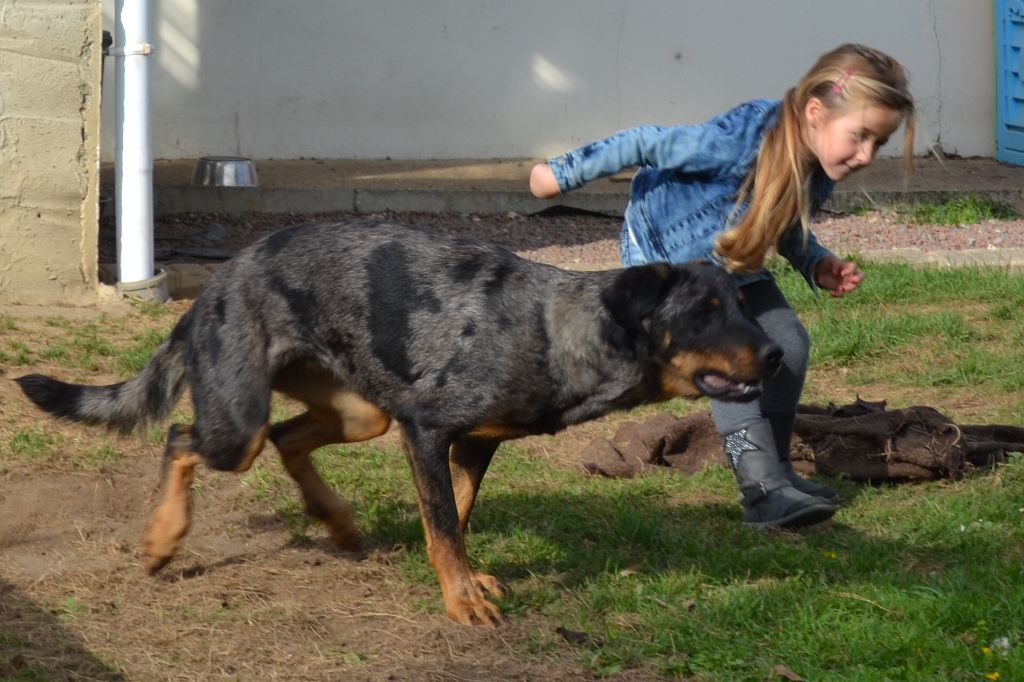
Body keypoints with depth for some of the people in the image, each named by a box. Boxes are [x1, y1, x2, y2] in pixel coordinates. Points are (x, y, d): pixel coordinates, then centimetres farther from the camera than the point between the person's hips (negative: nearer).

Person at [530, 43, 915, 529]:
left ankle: (773, 468, 11)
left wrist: (818, 267, -11)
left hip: (733, 262, 8)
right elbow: (647, 144, -26)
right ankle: (762, 490, -27)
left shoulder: (820, 171, -13)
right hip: (663, 254, -8)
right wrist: (565, 173, -17)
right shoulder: (740, 141, -38)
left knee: (788, 343, -3)